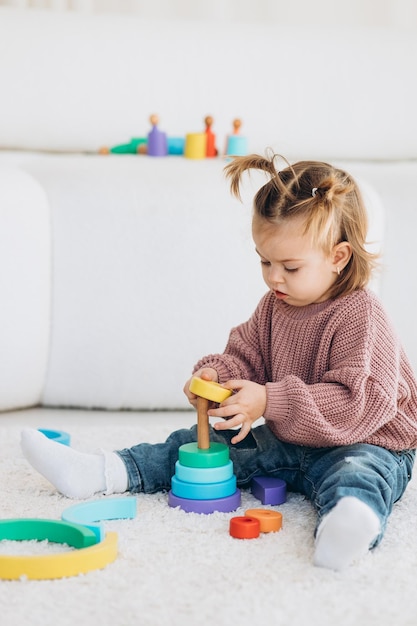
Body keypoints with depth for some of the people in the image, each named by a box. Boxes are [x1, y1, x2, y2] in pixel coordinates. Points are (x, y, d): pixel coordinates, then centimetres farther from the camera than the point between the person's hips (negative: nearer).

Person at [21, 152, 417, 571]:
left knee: (357, 472, -42)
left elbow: (363, 400, -29)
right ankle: (100, 473, 0)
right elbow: (246, 356, 15)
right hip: (284, 439, 9)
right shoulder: (275, 305, 4)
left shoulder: (360, 317, -20)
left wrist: (271, 402, -31)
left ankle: (346, 529, -77)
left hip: (363, 443, -8)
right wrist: (217, 374, -12)